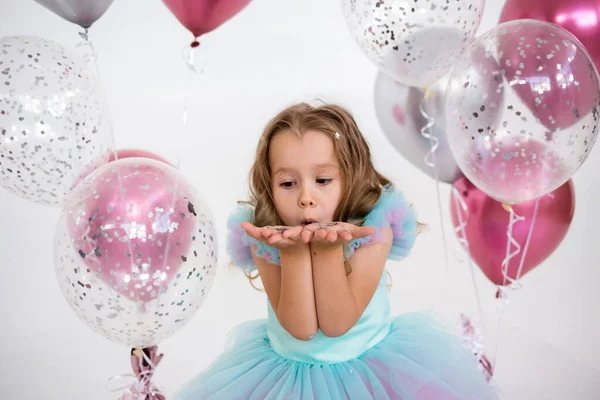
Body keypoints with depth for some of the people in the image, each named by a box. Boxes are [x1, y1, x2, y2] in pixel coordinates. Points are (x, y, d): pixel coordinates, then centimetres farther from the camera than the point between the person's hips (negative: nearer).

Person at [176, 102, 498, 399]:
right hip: (290, 367, 0)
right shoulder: (265, 238, -15)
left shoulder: (373, 229, -18)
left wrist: (328, 248, -32)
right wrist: (293, 251, -31)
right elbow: (301, 328, -22)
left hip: (365, 360, 1)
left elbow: (336, 324, -22)